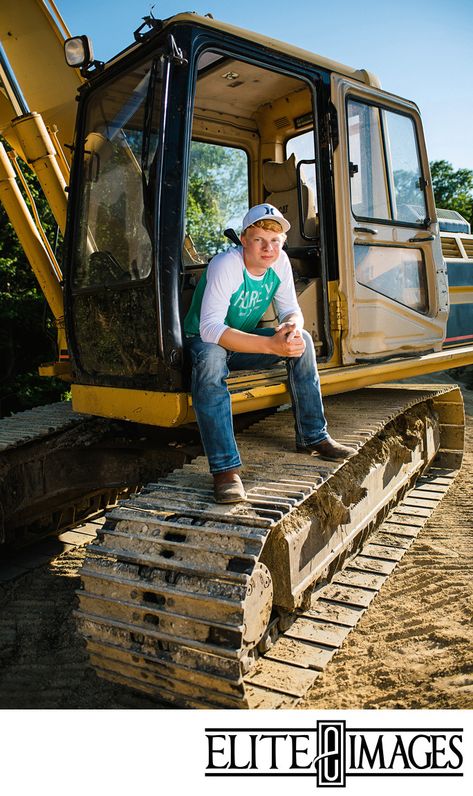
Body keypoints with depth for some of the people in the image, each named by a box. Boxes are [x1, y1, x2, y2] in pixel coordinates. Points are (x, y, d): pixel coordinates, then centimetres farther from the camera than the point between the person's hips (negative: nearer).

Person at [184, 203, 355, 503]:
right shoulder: (225, 265, -28)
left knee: (302, 340, -16)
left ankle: (313, 435, -4)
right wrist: (270, 345, -45)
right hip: (205, 340, -6)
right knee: (211, 361, -41)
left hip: (245, 340, 6)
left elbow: (291, 309, -2)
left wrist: (292, 326, -30)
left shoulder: (280, 261, -8)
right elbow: (210, 328, -37)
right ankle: (225, 469, -41)